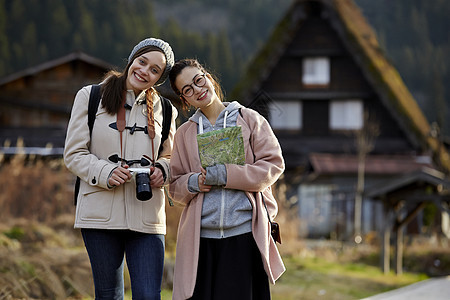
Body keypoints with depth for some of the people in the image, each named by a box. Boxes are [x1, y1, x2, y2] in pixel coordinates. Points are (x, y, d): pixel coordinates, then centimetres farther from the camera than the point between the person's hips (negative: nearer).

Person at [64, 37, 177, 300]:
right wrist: (106, 173, -16)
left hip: (147, 216, 1)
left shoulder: (163, 110, 13)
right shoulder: (90, 97, 5)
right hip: (101, 213, -1)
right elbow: (74, 154, 2)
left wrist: (161, 170, -4)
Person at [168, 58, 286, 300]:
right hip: (200, 238, 2)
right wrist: (193, 183, -7)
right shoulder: (185, 133, 16)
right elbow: (175, 186, 17)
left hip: (245, 234, -2)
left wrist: (227, 175, -11)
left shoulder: (249, 119, 8)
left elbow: (273, 164, 0)